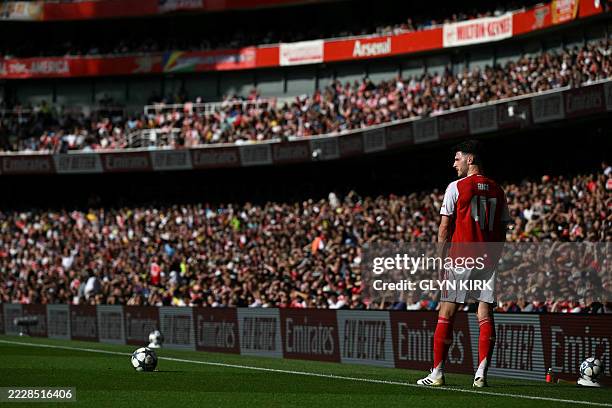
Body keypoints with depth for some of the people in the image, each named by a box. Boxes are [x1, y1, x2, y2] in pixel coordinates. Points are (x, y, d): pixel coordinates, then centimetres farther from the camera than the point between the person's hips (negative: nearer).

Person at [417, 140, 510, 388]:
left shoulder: (456, 187, -2)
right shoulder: (497, 190, 11)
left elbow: (444, 228, -3)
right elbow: (502, 232, 12)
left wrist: (442, 260, 4)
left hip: (461, 258, -4)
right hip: (488, 261, 4)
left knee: (446, 315, 1)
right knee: (485, 316, 1)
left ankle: (437, 373, 1)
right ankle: (481, 373, -7)